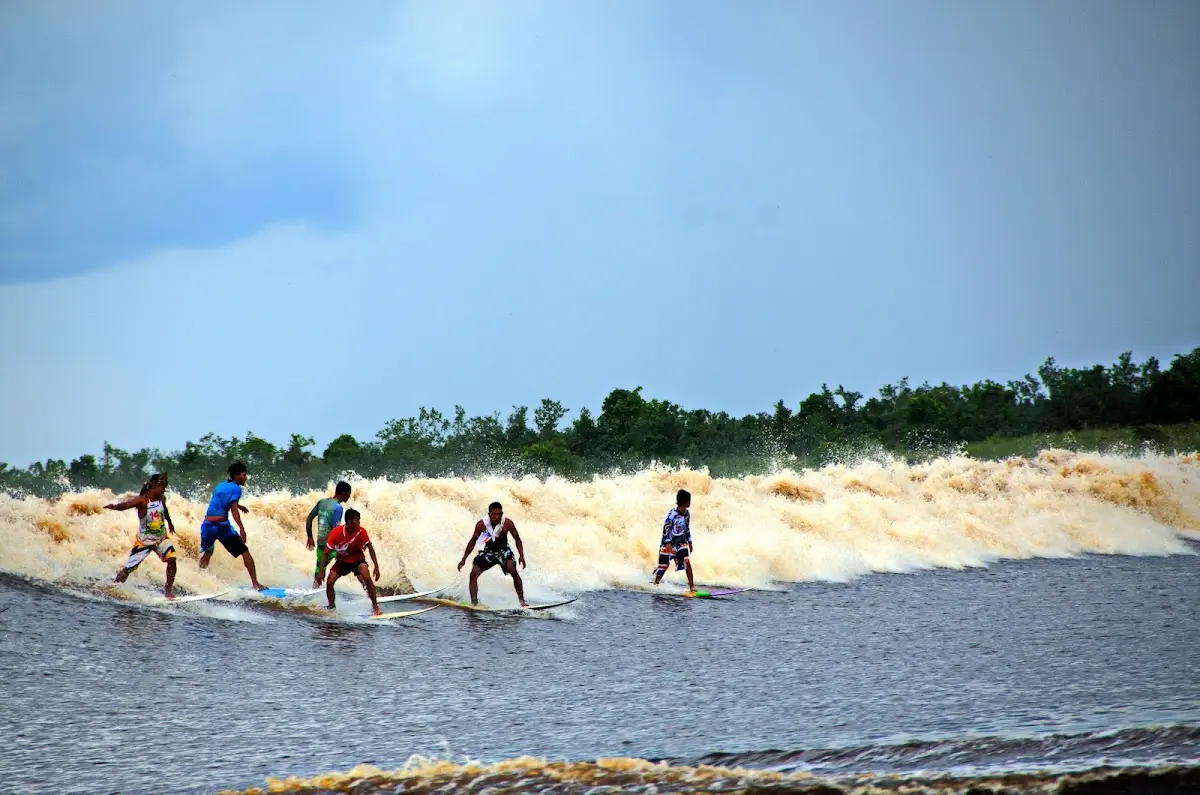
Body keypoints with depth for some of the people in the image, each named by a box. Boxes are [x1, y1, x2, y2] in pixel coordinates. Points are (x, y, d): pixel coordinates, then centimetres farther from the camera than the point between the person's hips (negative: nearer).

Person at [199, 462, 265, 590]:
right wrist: (241, 528, -24)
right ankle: (255, 583, -6)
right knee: (245, 552, 1)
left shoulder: (220, 486, 21)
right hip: (222, 525, -6)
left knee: (207, 554, 27)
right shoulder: (235, 488, -1)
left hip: (207, 525, 6)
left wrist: (239, 506, 56)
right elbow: (233, 508, -15)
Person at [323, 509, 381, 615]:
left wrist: (376, 566, -14)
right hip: (342, 561, 1)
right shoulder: (336, 532, -25)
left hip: (358, 559, -1)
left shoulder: (361, 531, -23)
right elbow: (327, 552, -16)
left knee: (366, 578, -26)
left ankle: (375, 606, -18)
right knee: (329, 582, -12)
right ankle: (331, 606, 13)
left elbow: (370, 548, -9)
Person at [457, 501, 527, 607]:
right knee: (474, 574, -13)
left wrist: (521, 556, -19)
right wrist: (463, 559, -5)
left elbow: (517, 539, -7)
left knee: (513, 571, -24)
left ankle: (521, 600, -16)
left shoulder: (507, 523, -22)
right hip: (487, 551, 2)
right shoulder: (481, 524, -20)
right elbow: (473, 541, -6)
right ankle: (474, 602, -4)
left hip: (503, 550, -2)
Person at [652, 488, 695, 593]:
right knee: (663, 566, 1)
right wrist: (668, 544, -26)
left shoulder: (687, 513, 2)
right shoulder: (672, 514, -19)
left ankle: (692, 588, -13)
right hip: (668, 544, -5)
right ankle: (655, 585, 21)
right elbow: (666, 528, -19)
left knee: (687, 562, -13)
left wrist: (689, 542, 17)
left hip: (681, 543, 5)